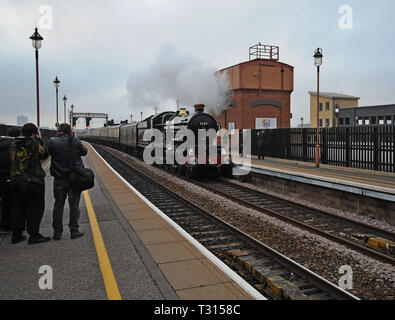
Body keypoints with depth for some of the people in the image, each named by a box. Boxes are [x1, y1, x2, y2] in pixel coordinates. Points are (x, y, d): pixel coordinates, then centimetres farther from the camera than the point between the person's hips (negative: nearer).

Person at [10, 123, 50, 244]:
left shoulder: (13, 145, 9)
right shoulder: (33, 144, -13)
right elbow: (45, 154, -1)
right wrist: (39, 140, 6)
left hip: (15, 181, 7)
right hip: (33, 181, -7)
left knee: (18, 208, 15)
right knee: (35, 208, 1)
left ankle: (16, 235, 20)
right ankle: (33, 236, 2)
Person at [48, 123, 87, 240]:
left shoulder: (52, 142, -5)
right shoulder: (75, 141, -8)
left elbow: (50, 153, 9)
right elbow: (84, 151, 5)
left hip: (59, 179, 2)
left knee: (58, 205, 11)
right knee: (74, 205, 6)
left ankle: (57, 233, 16)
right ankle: (74, 231, 9)